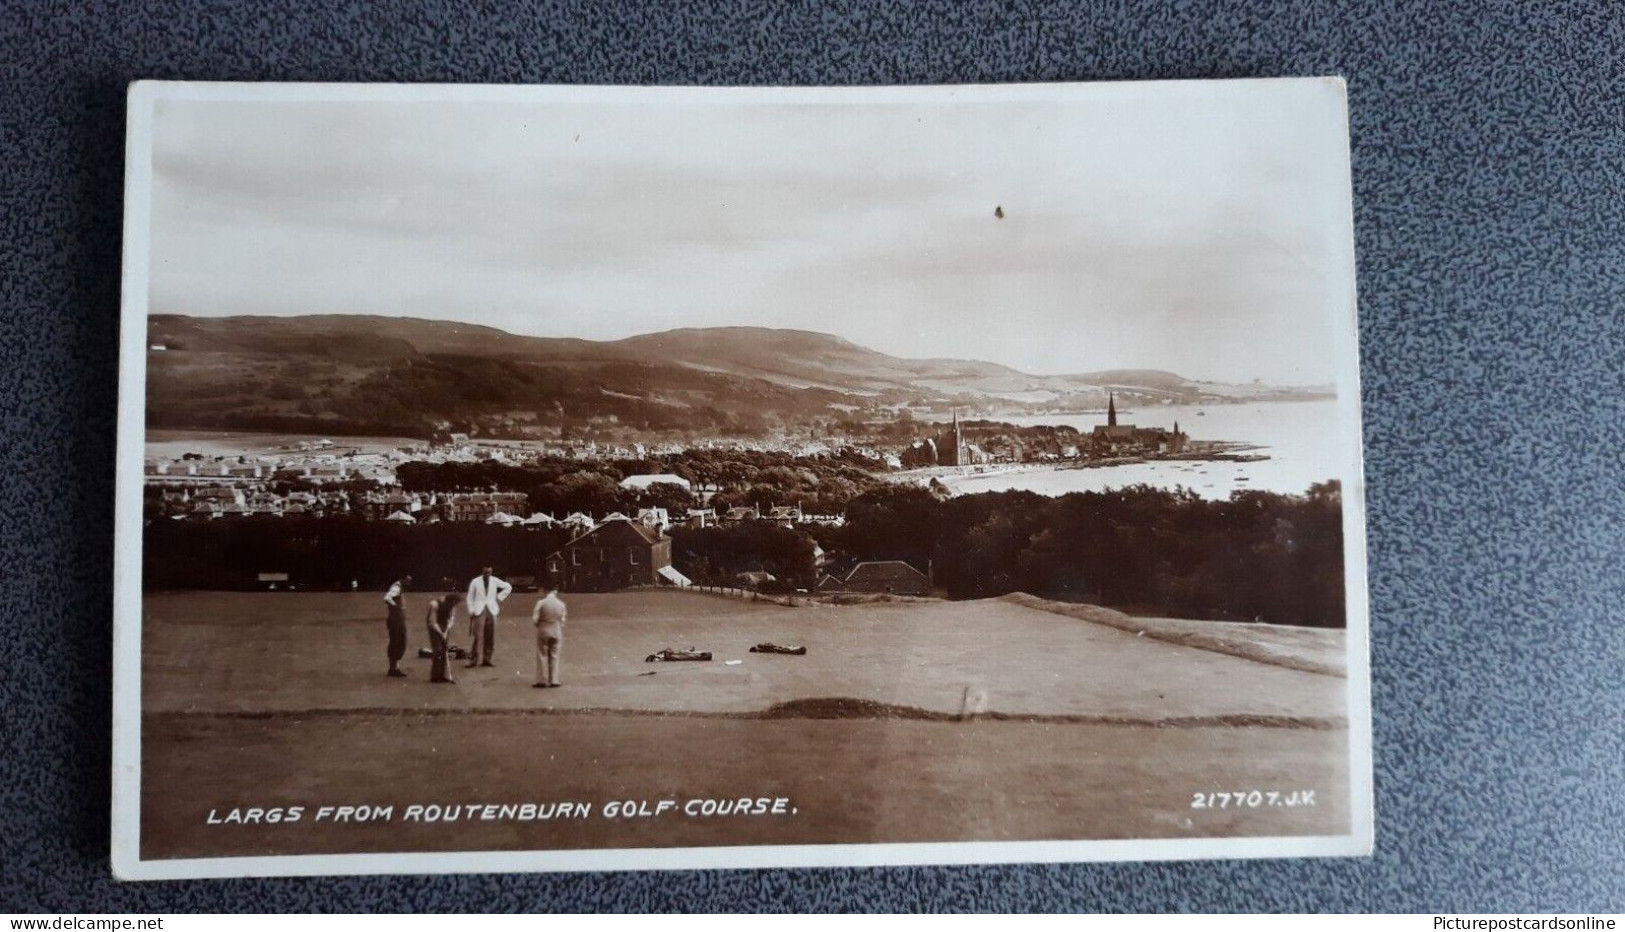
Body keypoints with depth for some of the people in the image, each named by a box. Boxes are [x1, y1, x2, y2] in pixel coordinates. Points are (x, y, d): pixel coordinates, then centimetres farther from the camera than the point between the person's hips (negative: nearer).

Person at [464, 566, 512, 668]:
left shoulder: (495, 581, 6)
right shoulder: (475, 582, 1)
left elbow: (508, 587, 19)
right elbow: (470, 598, 5)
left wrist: (499, 597, 10)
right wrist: (471, 612, -1)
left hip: (491, 610, 3)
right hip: (479, 611, -3)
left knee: (490, 637, 2)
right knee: (478, 636, -10)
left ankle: (486, 659, 9)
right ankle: (474, 660, -8)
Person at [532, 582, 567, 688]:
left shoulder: (541, 602, -13)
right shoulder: (561, 604, -4)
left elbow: (534, 619, -11)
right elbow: (562, 621, 3)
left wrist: (539, 624, 10)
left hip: (543, 631, -2)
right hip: (556, 632, 2)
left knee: (542, 656, 7)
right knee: (554, 656, 10)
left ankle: (542, 681, 8)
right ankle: (553, 680, 9)